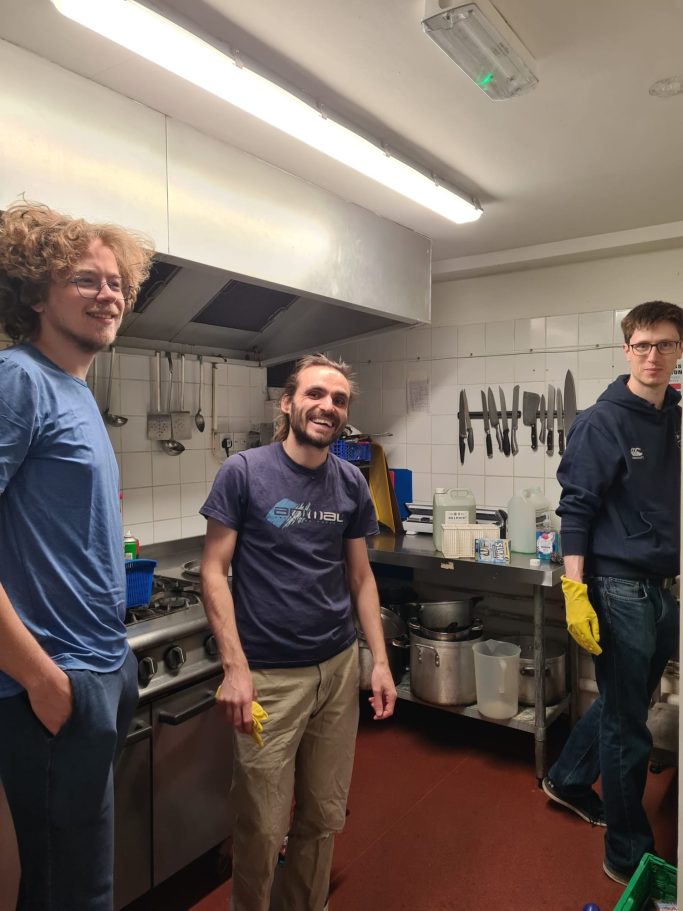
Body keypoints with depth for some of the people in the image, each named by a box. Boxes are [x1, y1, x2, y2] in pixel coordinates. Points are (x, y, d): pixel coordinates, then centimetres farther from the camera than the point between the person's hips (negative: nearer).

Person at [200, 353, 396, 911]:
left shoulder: (352, 484, 3)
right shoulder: (243, 472, -10)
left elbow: (360, 577, 9)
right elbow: (214, 571, -9)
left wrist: (380, 661, 5)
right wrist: (235, 668, -14)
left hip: (339, 667, 4)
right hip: (269, 674, -4)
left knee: (325, 817, 17)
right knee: (263, 827, 9)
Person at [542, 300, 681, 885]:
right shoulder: (602, 423, -11)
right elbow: (576, 510, -14)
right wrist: (575, 594, -20)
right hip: (620, 592, -7)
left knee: (624, 707, 22)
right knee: (627, 728, 6)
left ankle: (568, 780, 45)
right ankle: (630, 856, 26)